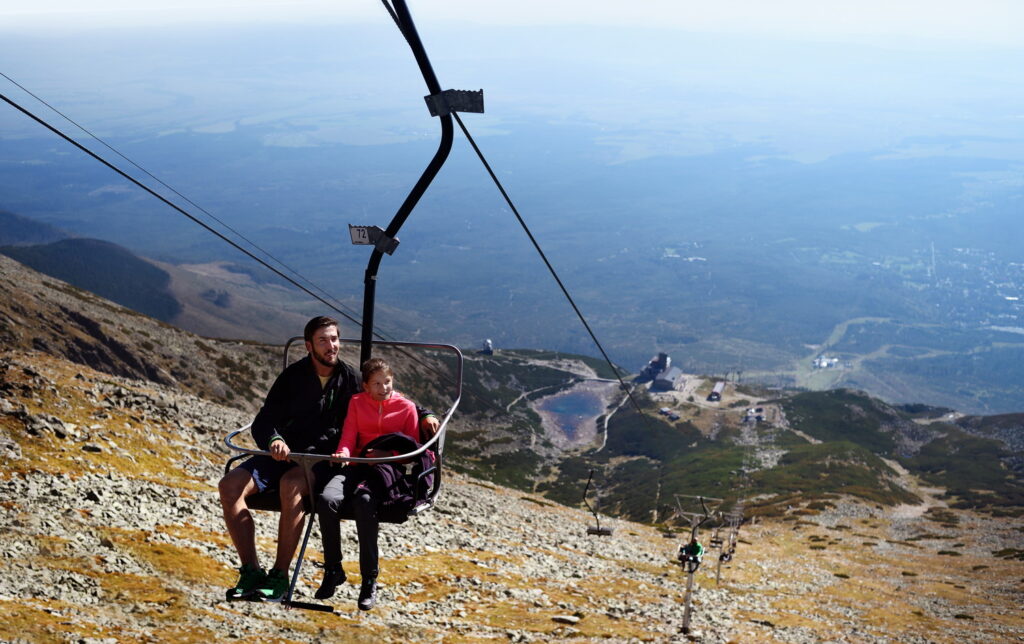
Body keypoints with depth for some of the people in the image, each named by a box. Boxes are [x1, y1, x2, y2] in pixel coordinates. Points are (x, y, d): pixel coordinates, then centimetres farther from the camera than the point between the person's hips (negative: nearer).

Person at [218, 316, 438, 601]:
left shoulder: (350, 380, 7)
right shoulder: (293, 377, 5)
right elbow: (263, 422, -1)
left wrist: (424, 415, 3)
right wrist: (273, 440, -25)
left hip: (323, 459, -2)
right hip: (283, 455, 3)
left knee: (290, 484, -37)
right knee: (230, 485, -22)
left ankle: (279, 576, -29)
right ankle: (251, 572, -18)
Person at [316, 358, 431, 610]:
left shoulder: (406, 407, 9)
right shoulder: (356, 402, 17)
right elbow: (348, 437, 10)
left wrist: (388, 454, -12)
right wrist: (343, 453, -14)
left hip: (389, 467, -3)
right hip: (358, 464, 3)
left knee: (364, 501, -37)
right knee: (327, 499, -29)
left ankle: (369, 580, -29)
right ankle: (333, 570, -13)